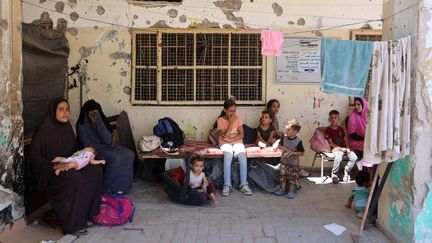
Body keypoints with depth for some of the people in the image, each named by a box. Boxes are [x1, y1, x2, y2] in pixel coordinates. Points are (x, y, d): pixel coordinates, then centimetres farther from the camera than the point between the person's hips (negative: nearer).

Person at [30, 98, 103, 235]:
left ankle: (88, 214, -8)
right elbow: (34, 157, -16)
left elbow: (74, 150, 19)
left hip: (69, 166, 7)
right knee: (73, 177, -36)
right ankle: (72, 224, -24)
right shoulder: (44, 130, -14)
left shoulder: (67, 128, 8)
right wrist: (54, 165, -28)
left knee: (96, 169, -15)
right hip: (49, 172, -7)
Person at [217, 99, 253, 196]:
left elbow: (241, 135, -1)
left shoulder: (238, 118, 2)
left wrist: (231, 139, -13)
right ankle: (227, 185, -32)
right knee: (228, 156, -34)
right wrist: (231, 122, -18)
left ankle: (244, 184, -25)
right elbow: (225, 135, -16)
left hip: (237, 142, 2)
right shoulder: (220, 120, -5)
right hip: (225, 143, -2)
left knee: (243, 156, -29)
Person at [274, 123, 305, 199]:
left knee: (293, 177, 4)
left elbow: (302, 153, -14)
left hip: (293, 163, -4)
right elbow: (280, 146, 11)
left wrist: (292, 153, -24)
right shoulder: (284, 138, -6)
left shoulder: (298, 141, -19)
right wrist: (282, 148, -13)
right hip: (283, 161, 4)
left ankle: (291, 191, 19)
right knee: (282, 175, 11)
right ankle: (282, 189, 25)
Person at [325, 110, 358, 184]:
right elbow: (330, 143, -6)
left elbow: (345, 139, 16)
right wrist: (340, 148, -13)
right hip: (335, 148, -5)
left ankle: (346, 171, 5)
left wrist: (347, 147, -3)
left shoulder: (341, 129, 18)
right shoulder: (328, 130, 0)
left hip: (344, 148, 5)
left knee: (354, 157, -19)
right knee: (338, 158, -36)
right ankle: (334, 173, -11)